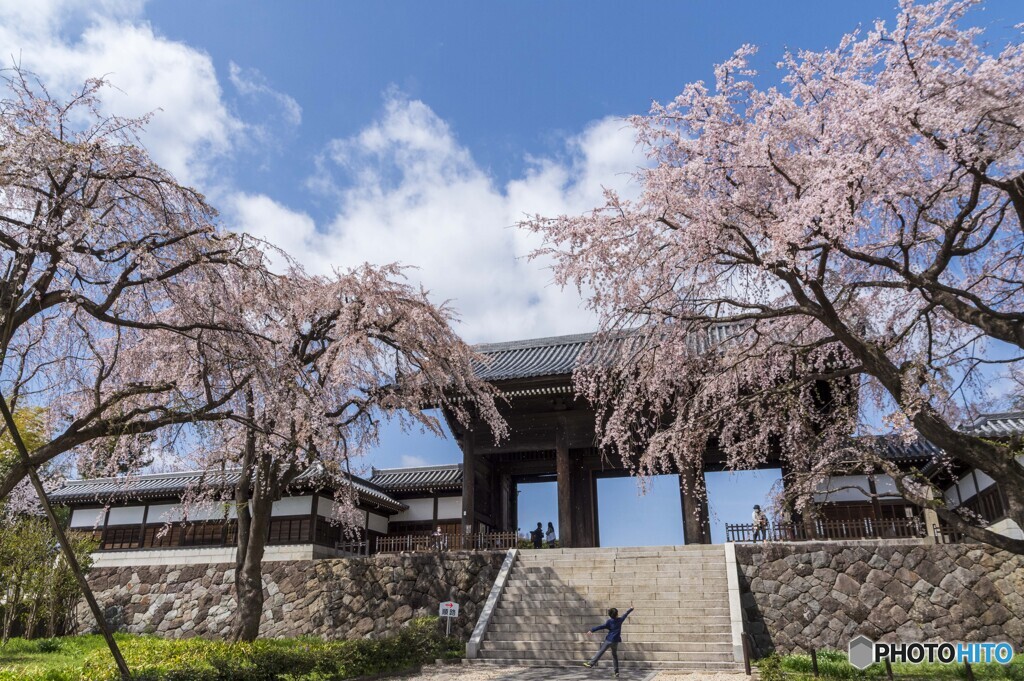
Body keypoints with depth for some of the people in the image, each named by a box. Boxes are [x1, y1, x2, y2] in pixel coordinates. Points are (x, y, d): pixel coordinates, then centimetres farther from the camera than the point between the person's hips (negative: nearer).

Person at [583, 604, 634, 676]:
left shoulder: (609, 621, -5)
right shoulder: (620, 620, 5)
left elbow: (601, 626, -13)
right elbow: (625, 615, 22)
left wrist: (592, 630, -15)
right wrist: (631, 609, 40)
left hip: (609, 640, -4)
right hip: (616, 641, 4)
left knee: (600, 652, -7)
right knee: (614, 655, 17)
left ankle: (591, 663, -15)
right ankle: (616, 671, 14)